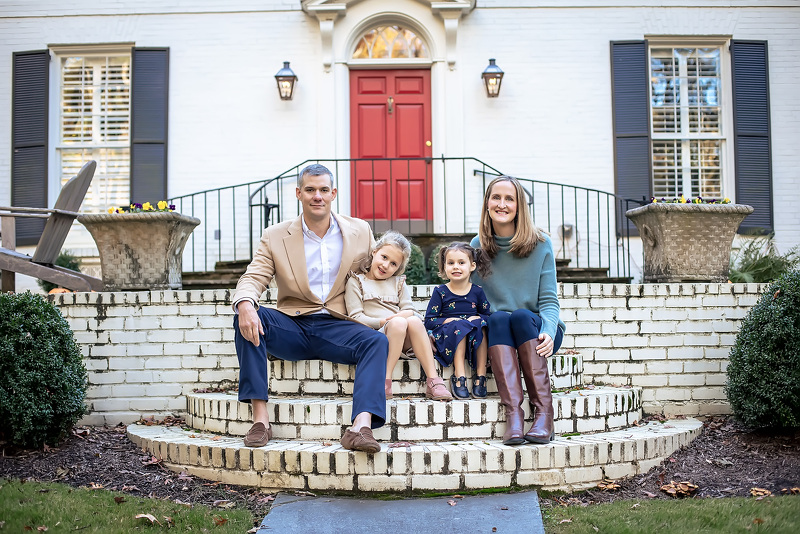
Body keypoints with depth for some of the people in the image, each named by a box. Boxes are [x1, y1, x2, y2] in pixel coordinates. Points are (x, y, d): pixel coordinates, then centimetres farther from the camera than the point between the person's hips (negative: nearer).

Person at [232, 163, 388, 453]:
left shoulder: (360, 231, 9)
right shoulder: (275, 236, 6)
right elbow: (253, 278, -5)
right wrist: (245, 304, -30)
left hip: (336, 326, 0)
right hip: (292, 327, 0)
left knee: (377, 341, -30)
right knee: (247, 317, -28)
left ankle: (362, 425, -45)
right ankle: (260, 416, -30)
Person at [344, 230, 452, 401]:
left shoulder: (398, 283, 24)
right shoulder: (356, 281, 11)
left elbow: (409, 310, 13)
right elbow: (356, 317, 0)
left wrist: (409, 315, -12)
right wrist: (382, 322, -14)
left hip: (404, 340, 4)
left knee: (414, 321, -30)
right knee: (398, 323, -34)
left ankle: (433, 380, -33)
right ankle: (385, 382, -36)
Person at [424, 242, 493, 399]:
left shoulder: (477, 292, 8)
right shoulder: (440, 292, 3)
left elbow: (487, 315, 13)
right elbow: (429, 321, -1)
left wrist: (477, 319, -9)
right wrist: (449, 320, -17)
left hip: (474, 340, 2)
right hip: (447, 337, -2)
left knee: (480, 324, -28)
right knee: (460, 326, -32)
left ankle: (480, 376, -27)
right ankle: (459, 375, -34)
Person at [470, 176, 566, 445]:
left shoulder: (540, 244, -1)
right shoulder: (477, 246, 5)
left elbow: (549, 299, -5)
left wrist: (548, 332, -24)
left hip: (536, 331, -1)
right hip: (497, 333, 1)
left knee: (521, 316, -33)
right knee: (498, 317, -32)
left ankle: (543, 411, -38)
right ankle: (513, 413, -46)